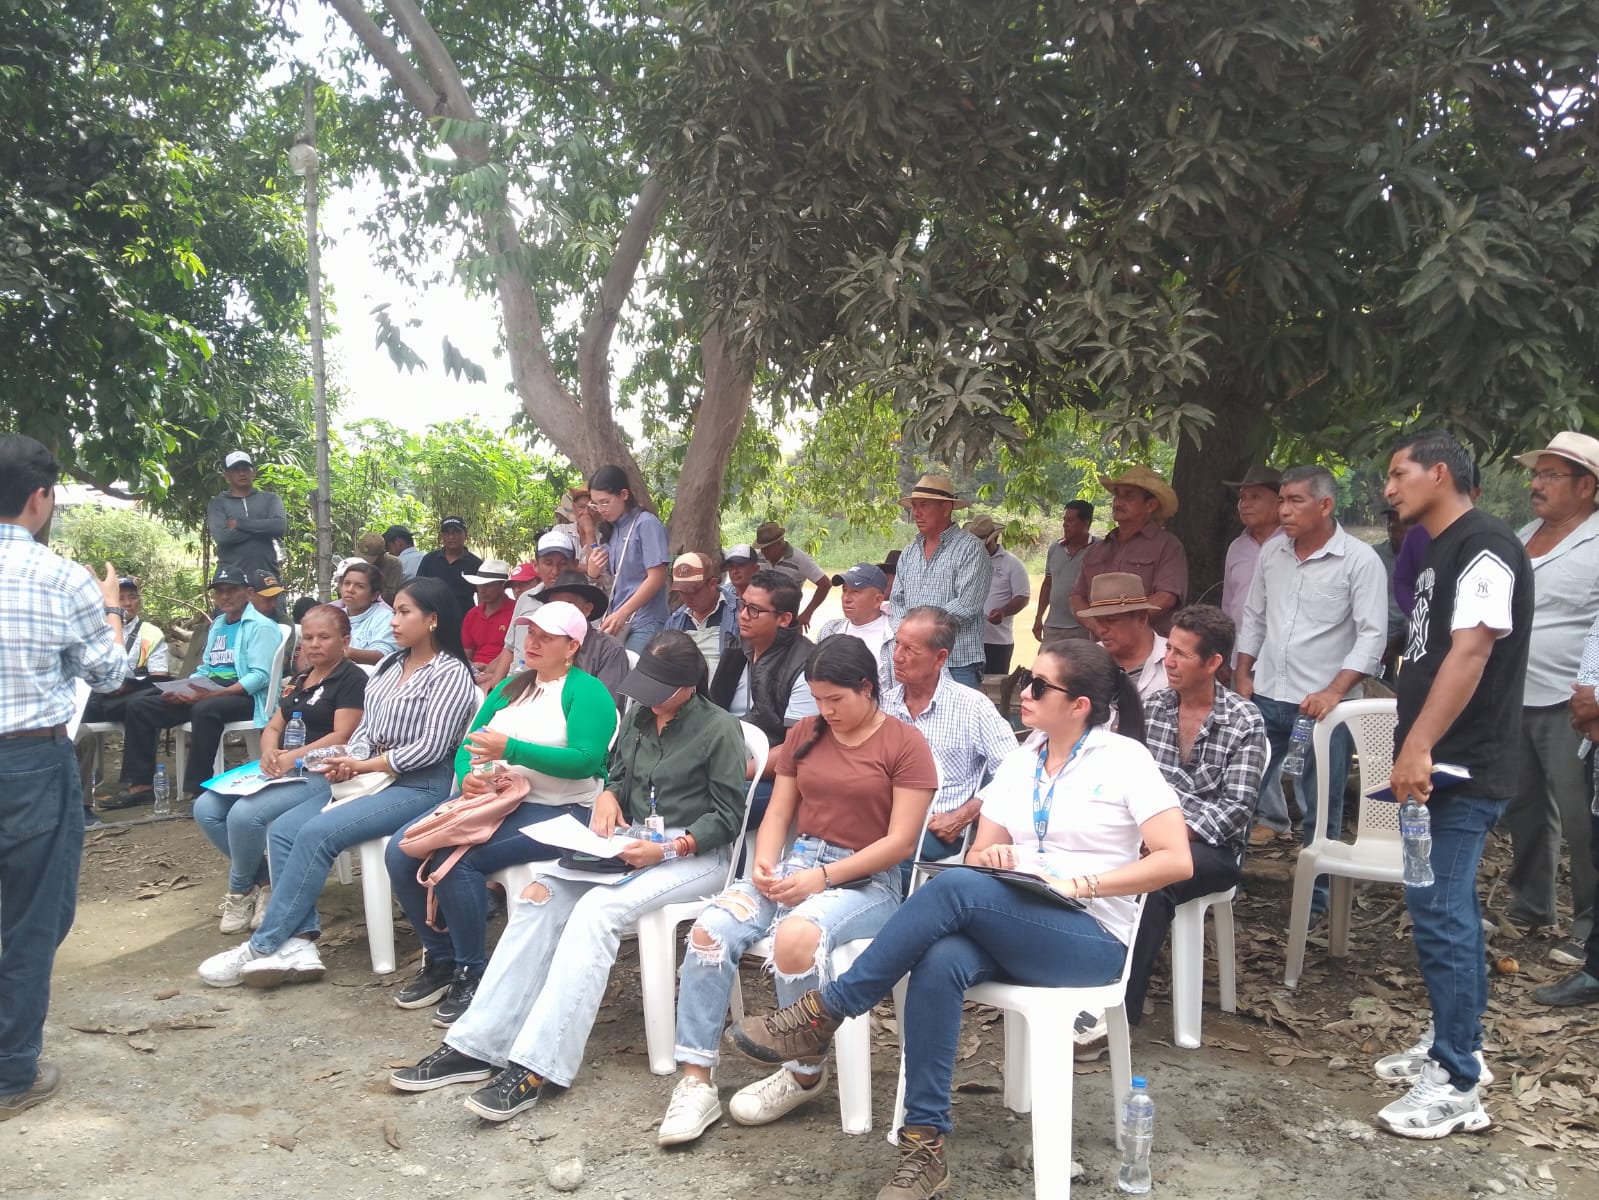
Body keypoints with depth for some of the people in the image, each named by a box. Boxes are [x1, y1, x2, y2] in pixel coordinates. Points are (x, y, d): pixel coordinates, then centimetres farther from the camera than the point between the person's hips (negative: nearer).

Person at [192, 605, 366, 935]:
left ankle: (240, 890, -1)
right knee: (206, 808, -8)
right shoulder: (300, 680, 21)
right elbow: (273, 727, 16)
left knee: (245, 814, -28)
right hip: (283, 770, 9)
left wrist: (292, 758, -24)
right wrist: (269, 753, -8)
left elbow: (342, 736, -15)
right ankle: (264, 879, 1)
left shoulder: (352, 679, -5)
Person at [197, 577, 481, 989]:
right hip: (371, 775, 8)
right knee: (282, 830, -11)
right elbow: (365, 729, 16)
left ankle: (261, 948, -14)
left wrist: (364, 766, -11)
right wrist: (349, 763, -5)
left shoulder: (451, 673, -9)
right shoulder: (389, 665, 16)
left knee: (316, 834, -24)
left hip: (420, 785, -8)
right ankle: (298, 944, -18)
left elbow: (430, 749, -16)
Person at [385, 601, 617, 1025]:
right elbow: (470, 743, 14)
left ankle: (471, 974, -10)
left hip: (557, 811, -7)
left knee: (456, 859, -28)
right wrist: (467, 777, -10)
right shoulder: (509, 688, 19)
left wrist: (511, 748, -23)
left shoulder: (586, 691, -4)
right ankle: (440, 958, 7)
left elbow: (586, 760, -18)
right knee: (400, 853, -10)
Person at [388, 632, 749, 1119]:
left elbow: (727, 817, -9)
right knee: (540, 895, -17)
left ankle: (537, 1068, -32)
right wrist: (608, 796, -3)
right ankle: (475, 1045, -15)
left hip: (695, 854, -7)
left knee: (596, 910, -32)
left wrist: (668, 848, -20)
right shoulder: (638, 717, 10)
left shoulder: (719, 729, -8)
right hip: (632, 845, 7)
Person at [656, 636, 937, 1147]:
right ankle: (695, 1083, -12)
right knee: (709, 930, -21)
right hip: (795, 864, 5)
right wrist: (763, 863, -8)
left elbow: (900, 842, -9)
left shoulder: (905, 744, -3)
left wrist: (823, 876, -17)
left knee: (795, 937, -35)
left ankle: (806, 1074, -9)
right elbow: (777, 814, 13)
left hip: (867, 880, -5)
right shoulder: (805, 734, 14)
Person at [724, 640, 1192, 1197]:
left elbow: (1177, 860, -11)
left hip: (1090, 940, -5)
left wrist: (1081, 884, -19)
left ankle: (821, 1014, -25)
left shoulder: (1123, 759, -3)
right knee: (941, 962, -32)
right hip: (1007, 932, 5)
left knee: (954, 888, -33)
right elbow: (977, 857, 13)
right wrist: (991, 857, -12)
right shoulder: (1020, 761, 13)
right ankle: (925, 1146, -24)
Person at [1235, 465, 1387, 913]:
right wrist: (1243, 677, 8)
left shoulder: (1360, 560, -9)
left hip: (1323, 705, -5)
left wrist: (1333, 692, -21)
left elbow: (1372, 636, -13)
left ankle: (1314, 900, 21)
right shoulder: (1272, 552, 7)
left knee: (1320, 810, 6)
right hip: (1264, 698, 5)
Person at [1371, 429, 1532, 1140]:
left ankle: (1457, 1087, 1)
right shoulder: (1441, 551, 17)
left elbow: (1470, 653, -25)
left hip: (1463, 769, -10)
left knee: (1440, 913, -8)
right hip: (1439, 764, 10)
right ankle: (1453, 1043, 30)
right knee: (1449, 905, 17)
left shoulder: (1484, 548, -14)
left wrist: (1418, 746, -30)